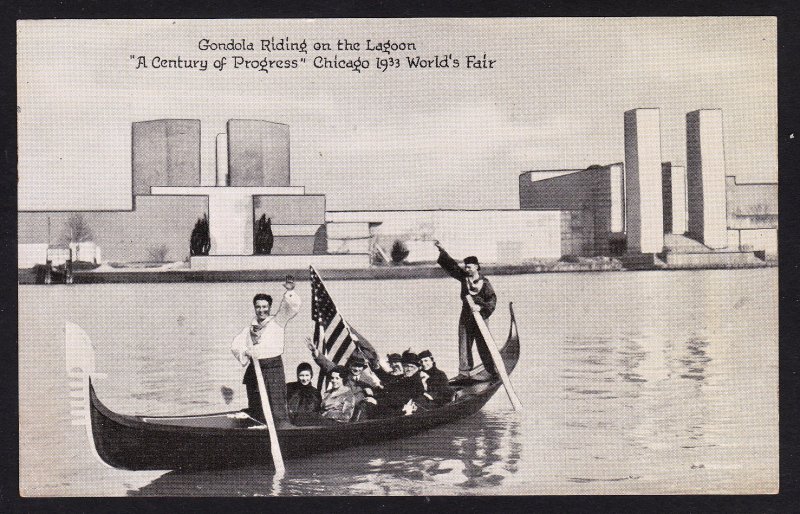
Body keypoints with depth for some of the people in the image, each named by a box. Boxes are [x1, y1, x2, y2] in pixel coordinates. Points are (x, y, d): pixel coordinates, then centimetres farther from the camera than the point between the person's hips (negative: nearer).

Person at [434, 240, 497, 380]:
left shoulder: (485, 283, -10)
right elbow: (451, 265, 9)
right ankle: (464, 373, 6)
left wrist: (481, 308, -28)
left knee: (484, 345, -1)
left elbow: (492, 300, -14)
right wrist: (442, 250, 6)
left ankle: (493, 371, 8)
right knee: (464, 346, 3)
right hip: (465, 317, 5)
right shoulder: (464, 277, 5)